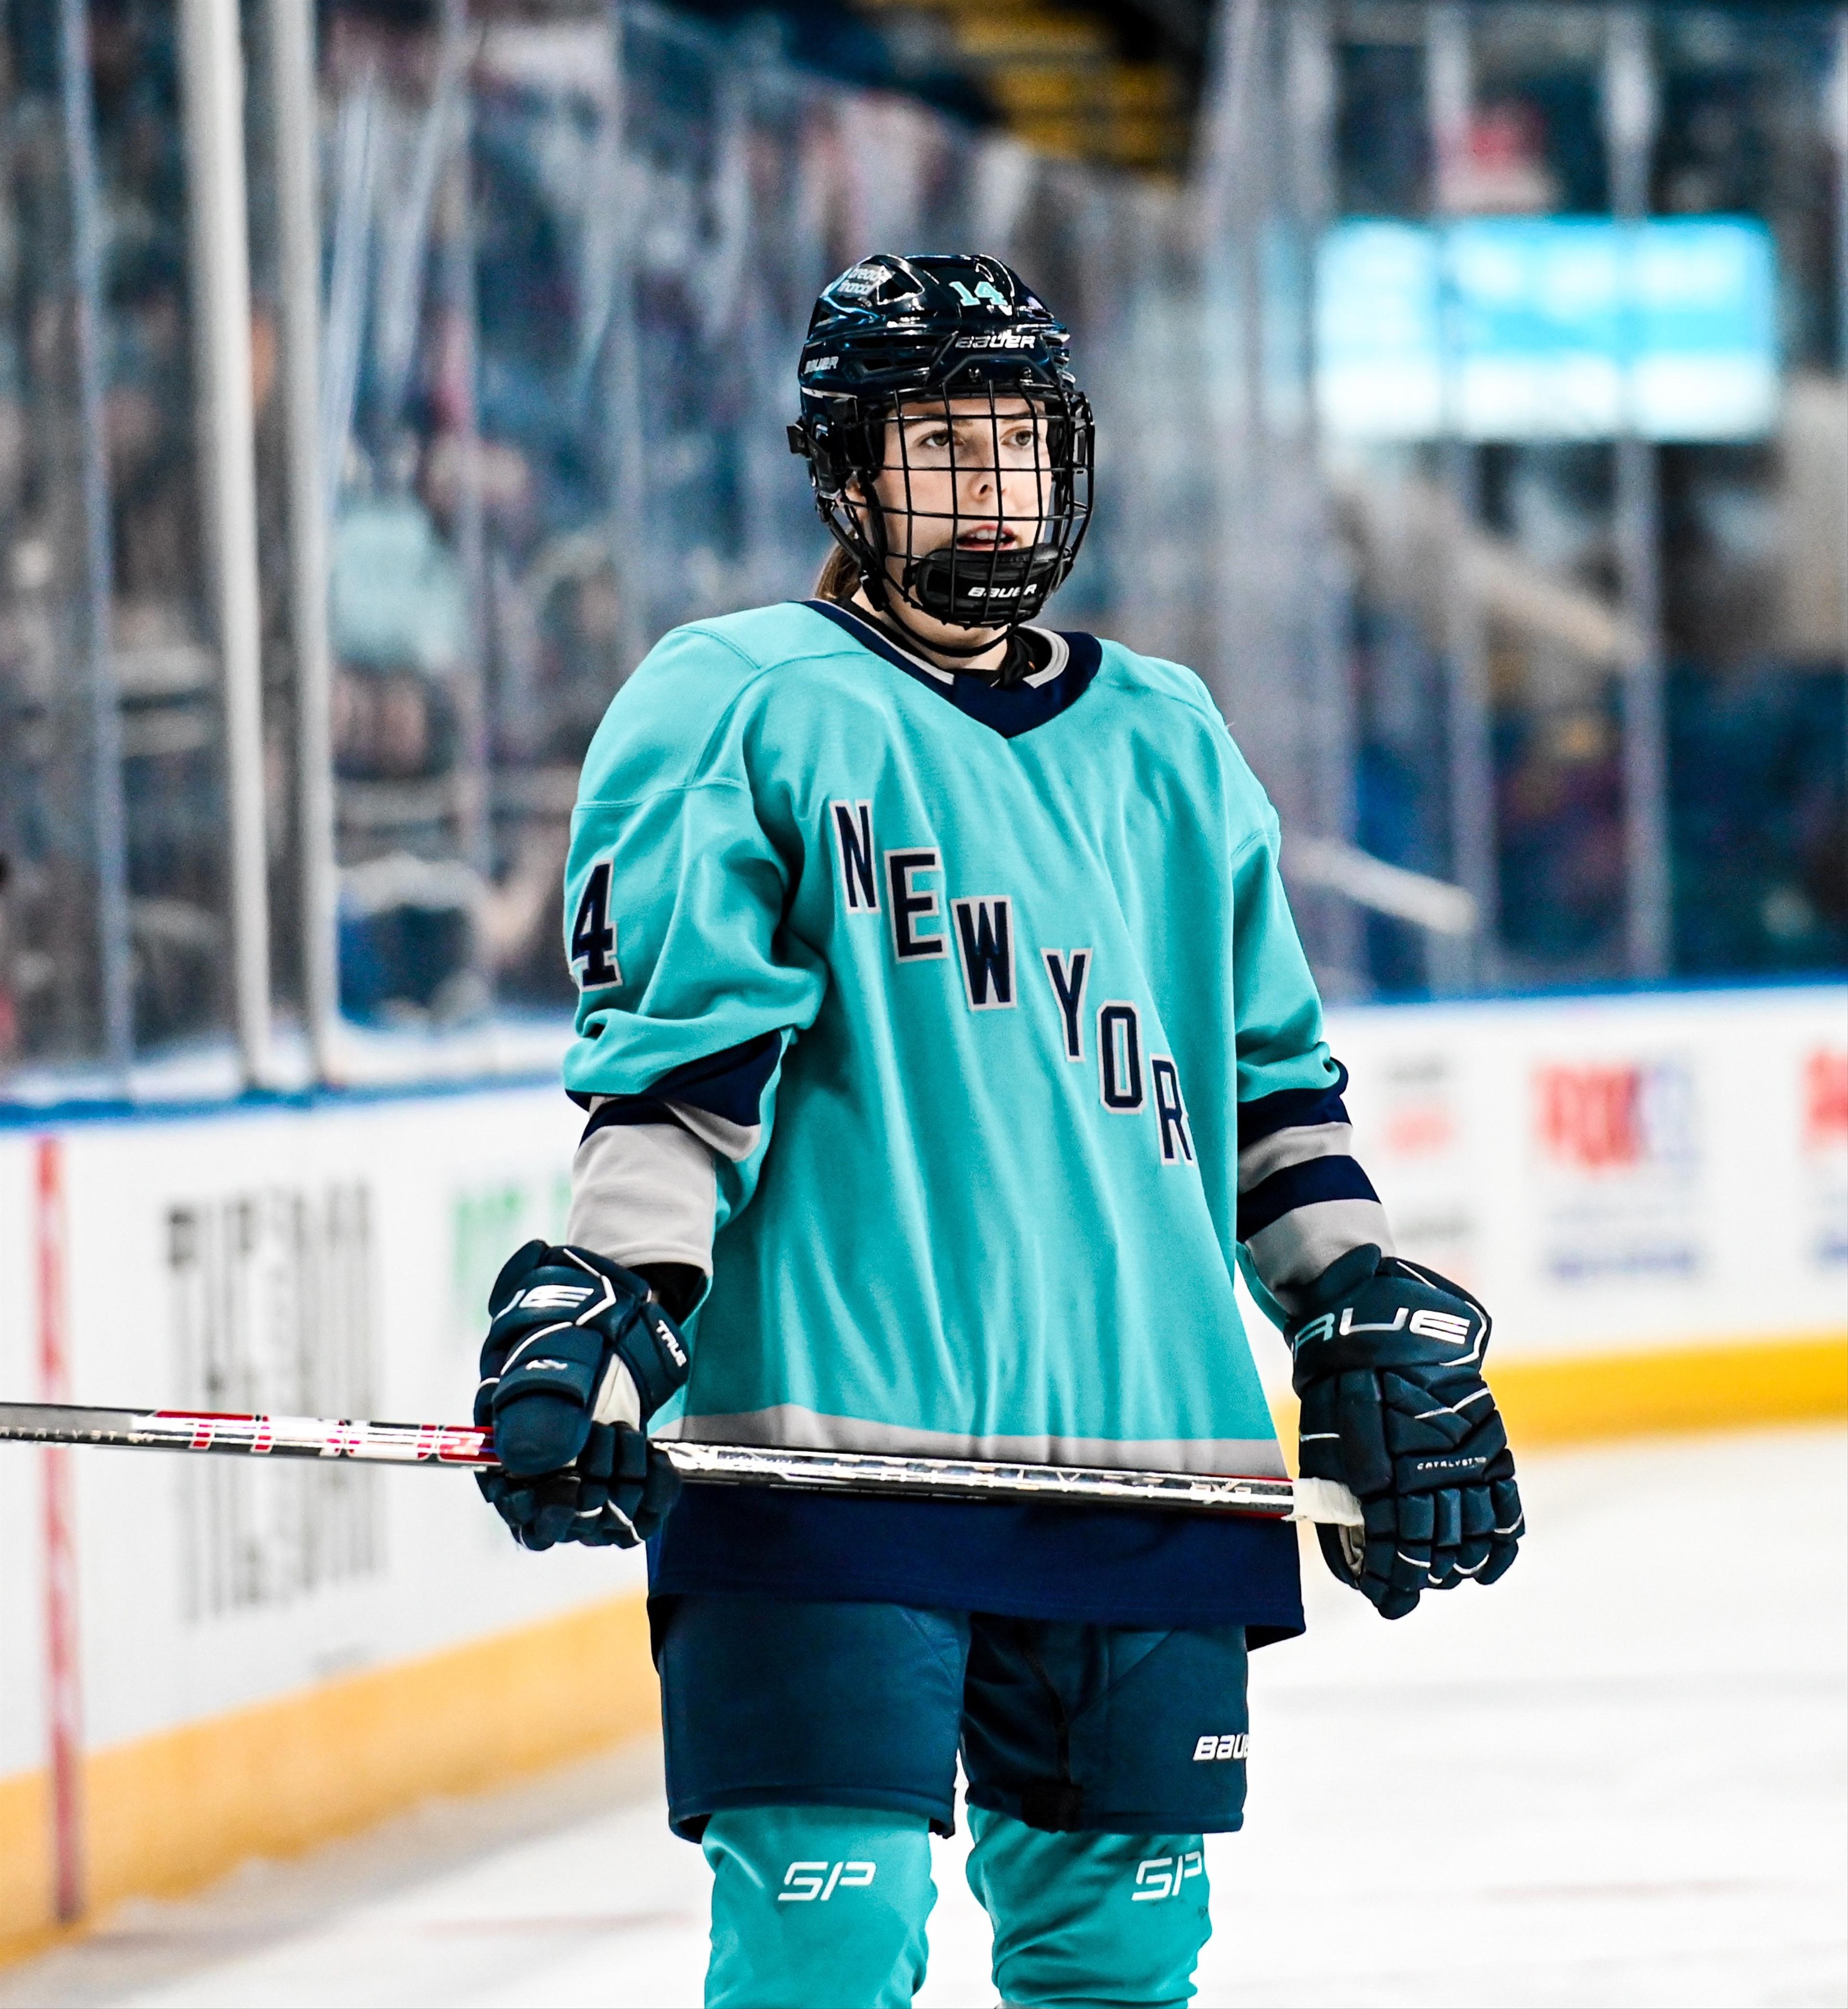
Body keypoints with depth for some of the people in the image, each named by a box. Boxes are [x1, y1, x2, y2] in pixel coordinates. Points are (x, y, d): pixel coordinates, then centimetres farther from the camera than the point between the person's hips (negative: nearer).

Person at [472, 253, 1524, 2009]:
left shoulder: (1168, 743, 19)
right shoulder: (732, 709, 3)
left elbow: (1270, 1075, 24)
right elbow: (671, 1049, -4)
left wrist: (1368, 1321, 17)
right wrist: (604, 1305, -15)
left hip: (1140, 1460, 5)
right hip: (825, 1443, -5)